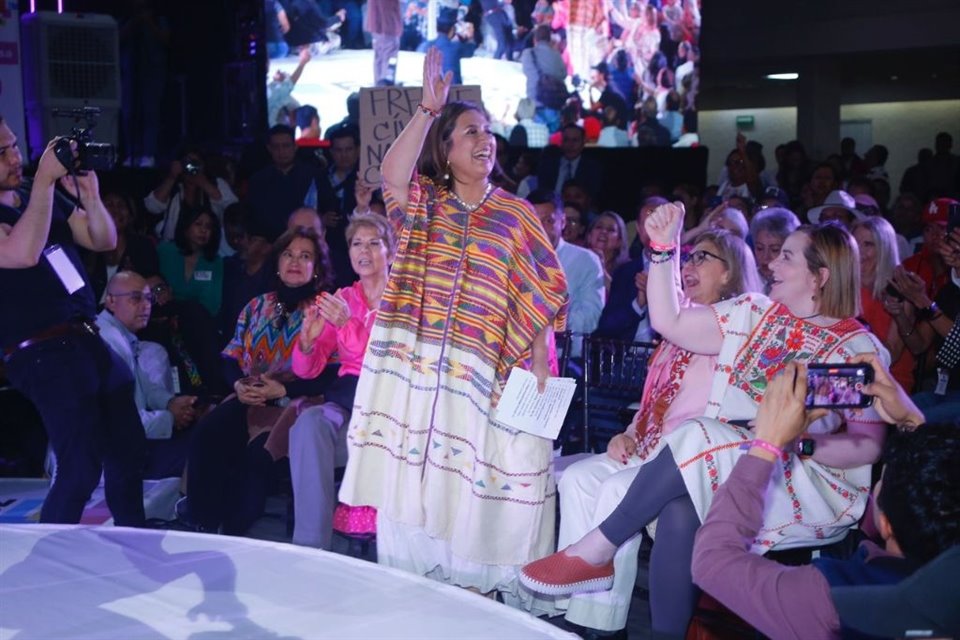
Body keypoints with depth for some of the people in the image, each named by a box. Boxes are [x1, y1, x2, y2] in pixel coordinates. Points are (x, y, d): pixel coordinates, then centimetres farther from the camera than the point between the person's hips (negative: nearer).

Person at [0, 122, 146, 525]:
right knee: (82, 469, -11)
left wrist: (89, 194, -5)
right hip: (44, 355, -8)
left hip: (89, 340, 8)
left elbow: (104, 241, 13)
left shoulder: (41, 196, 14)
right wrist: (44, 178, -24)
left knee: (128, 450, 15)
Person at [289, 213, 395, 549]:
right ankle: (309, 544, -31)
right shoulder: (342, 299, 14)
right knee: (309, 424, -31)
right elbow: (306, 370, 9)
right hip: (347, 401, 3)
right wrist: (307, 339, -14)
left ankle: (310, 546, -26)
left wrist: (349, 325, -27)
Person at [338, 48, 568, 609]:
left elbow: (540, 304, 3)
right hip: (415, 375, 1)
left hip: (486, 381, -1)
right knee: (414, 489, 3)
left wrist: (540, 375, -5)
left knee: (476, 494, 0)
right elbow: (391, 173, -14)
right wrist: (429, 107, -16)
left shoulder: (517, 216, 7)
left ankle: (478, 592, 14)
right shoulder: (421, 205, 10)